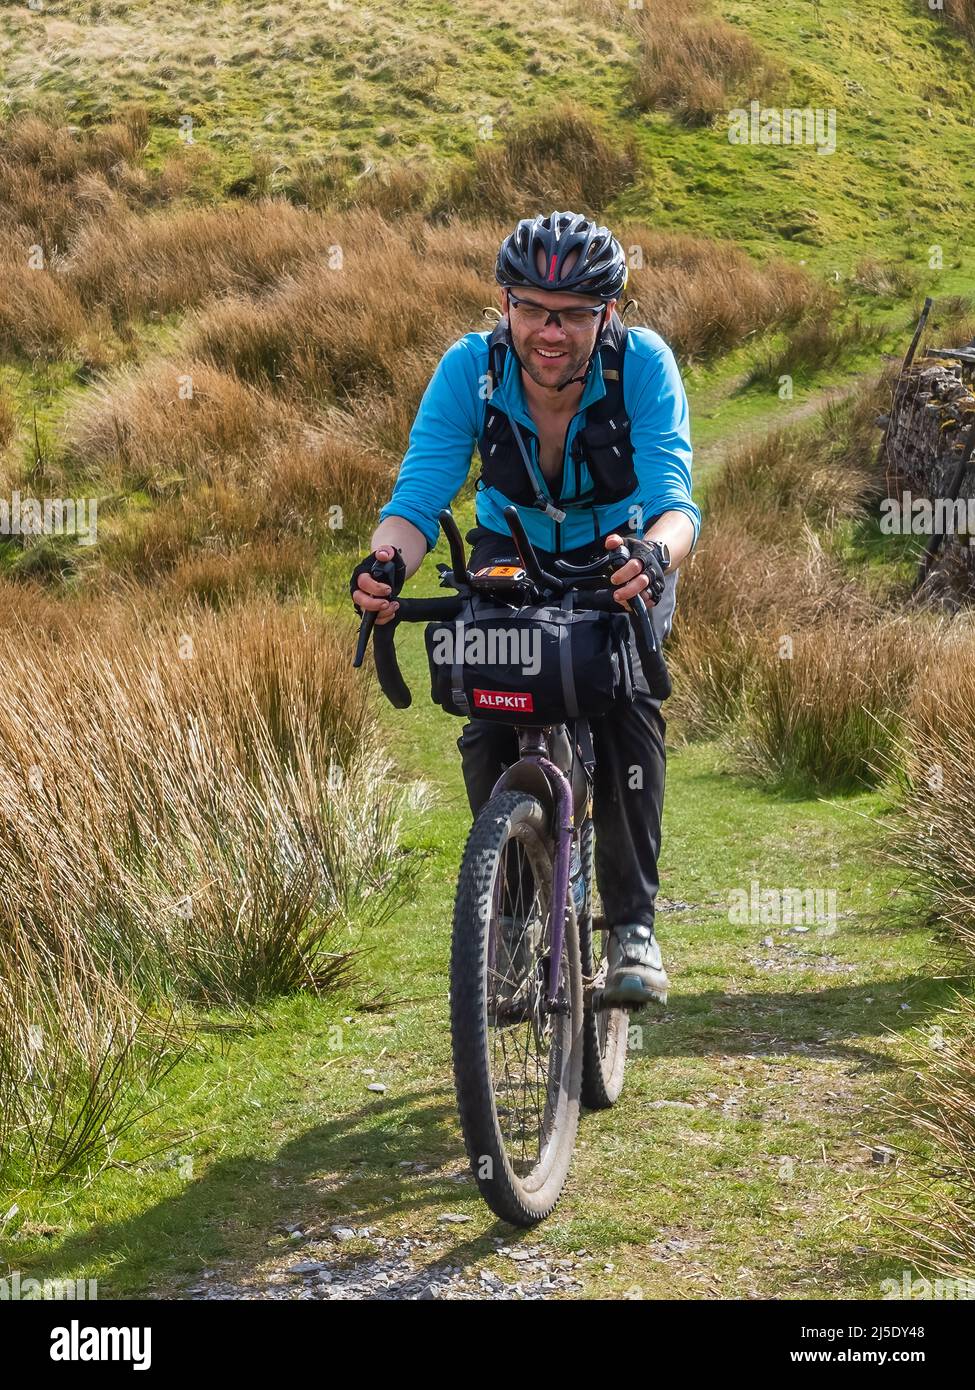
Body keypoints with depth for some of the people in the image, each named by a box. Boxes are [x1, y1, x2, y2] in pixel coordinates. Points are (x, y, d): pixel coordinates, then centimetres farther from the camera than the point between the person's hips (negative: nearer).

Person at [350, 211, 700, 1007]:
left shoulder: (642, 365, -30)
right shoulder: (470, 369, -27)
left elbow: (676, 501, -40)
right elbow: (419, 498, -32)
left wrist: (654, 555, -64)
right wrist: (384, 563, -55)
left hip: (622, 557, -1)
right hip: (511, 556, 2)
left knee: (626, 700, -26)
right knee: (488, 722, -18)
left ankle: (633, 924, -14)